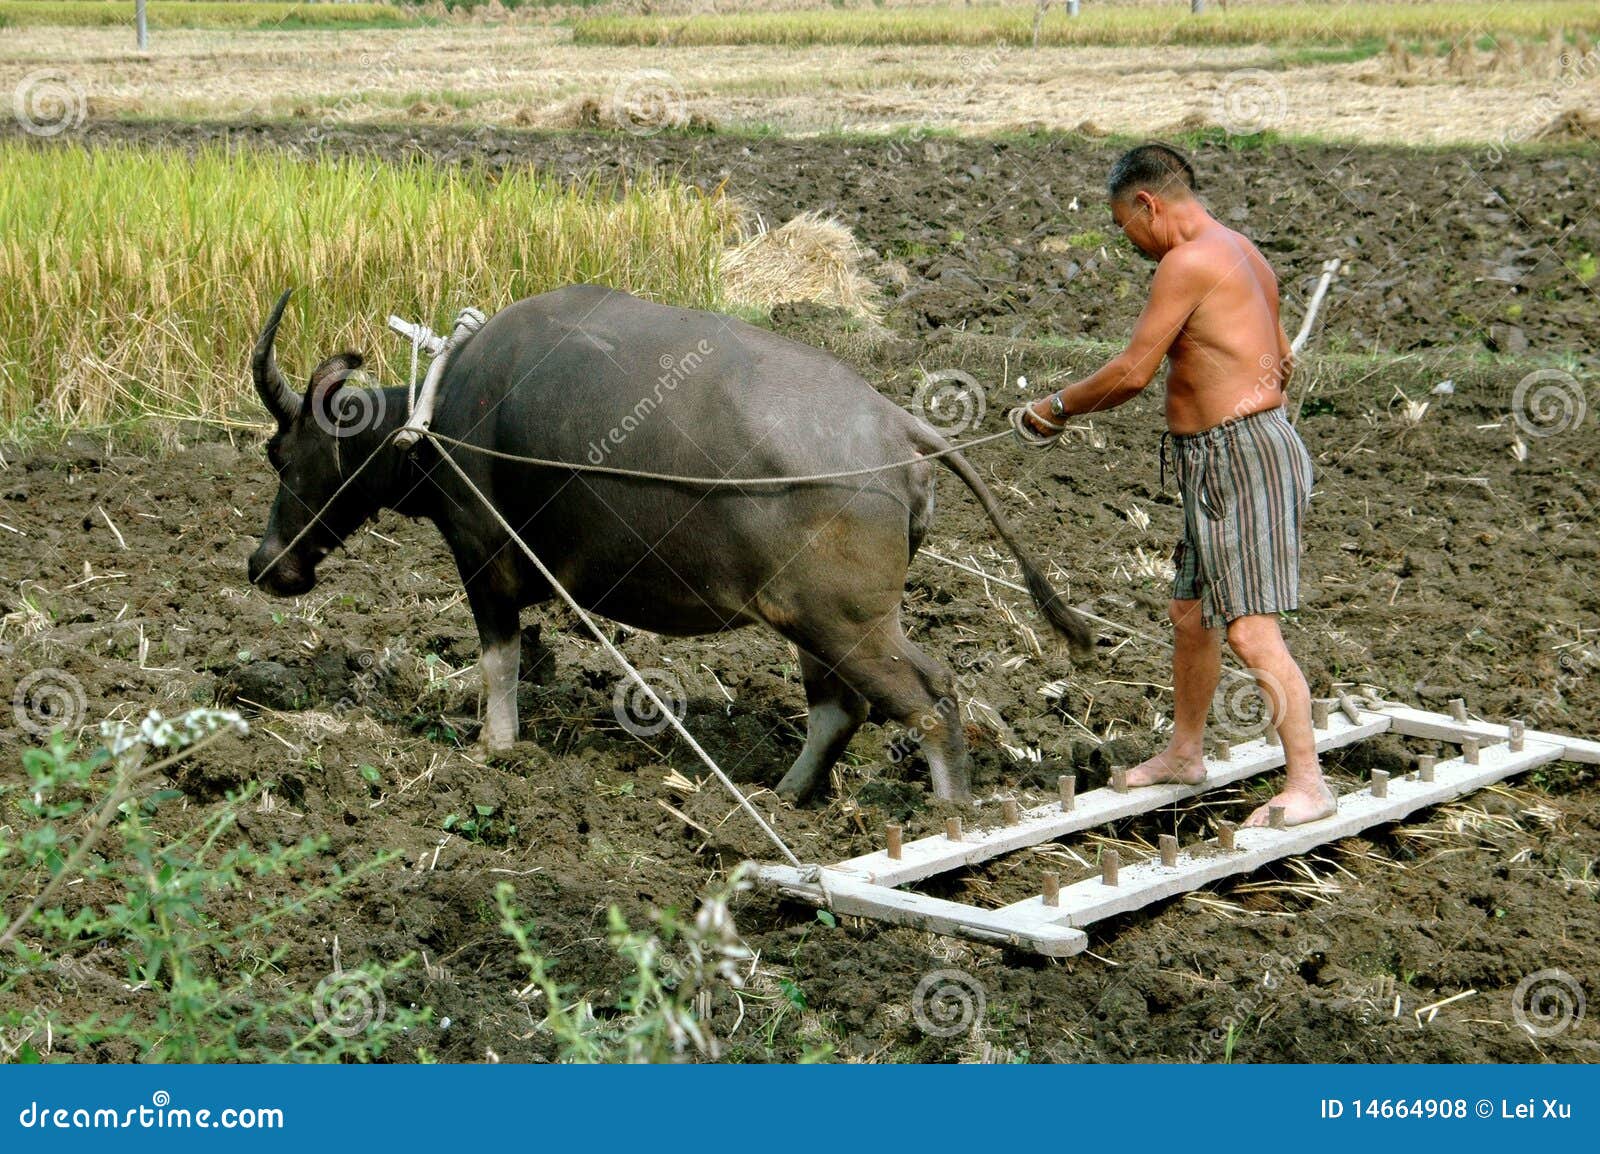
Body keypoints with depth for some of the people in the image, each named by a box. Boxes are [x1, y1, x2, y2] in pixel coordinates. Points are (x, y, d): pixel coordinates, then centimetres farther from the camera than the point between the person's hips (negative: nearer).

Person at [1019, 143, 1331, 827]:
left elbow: (1133, 371, -15)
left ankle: (1307, 784, -8)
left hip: (1238, 460, -11)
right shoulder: (1242, 254, 17)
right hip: (1222, 463, 11)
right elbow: (1281, 360, 27)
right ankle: (1184, 753, 35)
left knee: (1250, 631, -11)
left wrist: (1057, 406, -1)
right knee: (1190, 615, 20)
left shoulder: (1189, 261, -14)